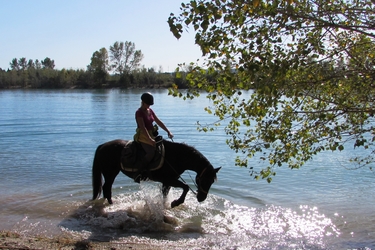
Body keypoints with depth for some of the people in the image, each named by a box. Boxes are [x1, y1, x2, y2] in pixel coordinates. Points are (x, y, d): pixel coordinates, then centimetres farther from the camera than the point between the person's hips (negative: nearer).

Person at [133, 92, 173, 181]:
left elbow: (159, 122, 14)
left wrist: (168, 131, 5)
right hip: (143, 136, -9)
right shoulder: (139, 112, -11)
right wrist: (150, 139, -31)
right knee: (151, 151, -30)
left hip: (152, 135, 9)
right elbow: (142, 127, -22)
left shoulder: (150, 111, 14)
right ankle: (139, 173, -26)